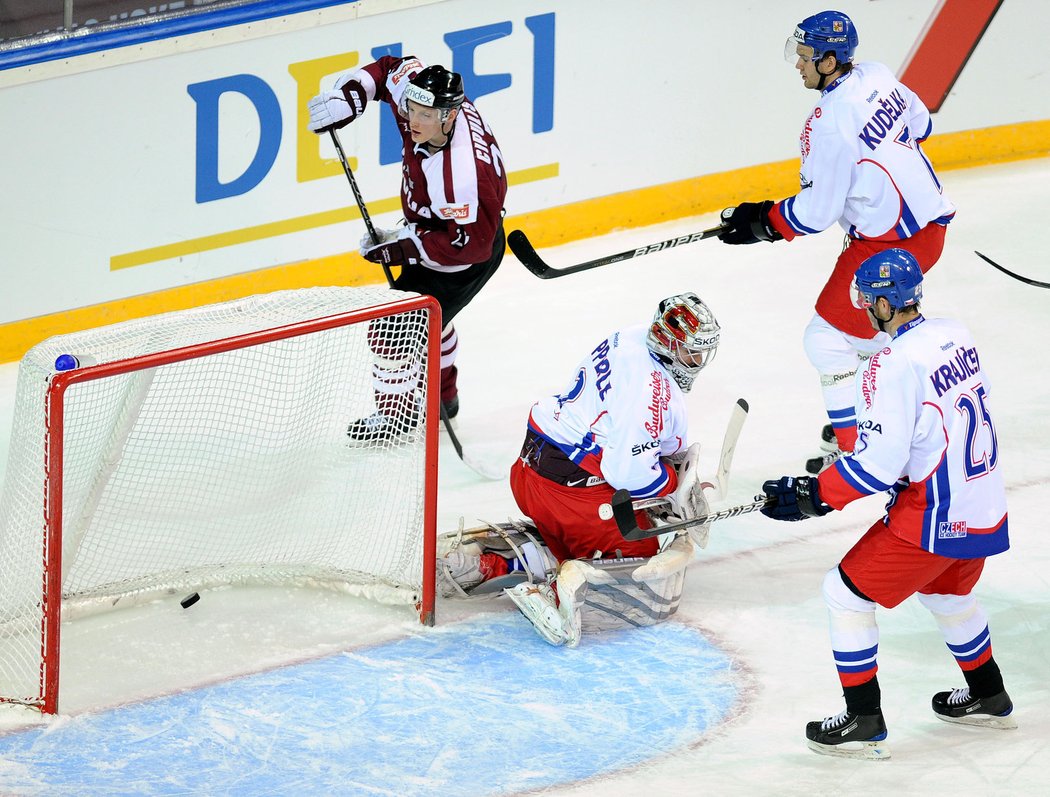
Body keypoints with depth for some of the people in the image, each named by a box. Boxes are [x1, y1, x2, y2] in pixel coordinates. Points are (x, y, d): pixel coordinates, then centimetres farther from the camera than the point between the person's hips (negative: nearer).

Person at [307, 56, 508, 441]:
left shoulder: (460, 174, -44)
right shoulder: (428, 100, -22)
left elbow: (469, 244, -34)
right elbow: (392, 68, -2)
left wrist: (404, 246, -29)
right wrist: (350, 94, -16)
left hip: (465, 260, -10)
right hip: (437, 231, 10)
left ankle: (395, 415, 17)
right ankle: (442, 398, 51)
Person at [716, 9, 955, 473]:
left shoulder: (828, 125, -23)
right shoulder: (876, 77, 2)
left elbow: (816, 212, -18)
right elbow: (919, 124, 20)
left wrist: (760, 222, -7)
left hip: (891, 242, -10)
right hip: (931, 217, 10)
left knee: (828, 336, -1)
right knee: (868, 320, 28)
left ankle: (854, 448, 1)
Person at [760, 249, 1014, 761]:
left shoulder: (893, 365, -21)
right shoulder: (956, 336, 4)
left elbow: (881, 464, -23)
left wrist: (812, 496, -16)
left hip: (932, 521, -8)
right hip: (985, 507, 8)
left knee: (847, 594, 4)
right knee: (947, 593, 33)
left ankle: (864, 723, 6)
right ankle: (987, 698, 47)